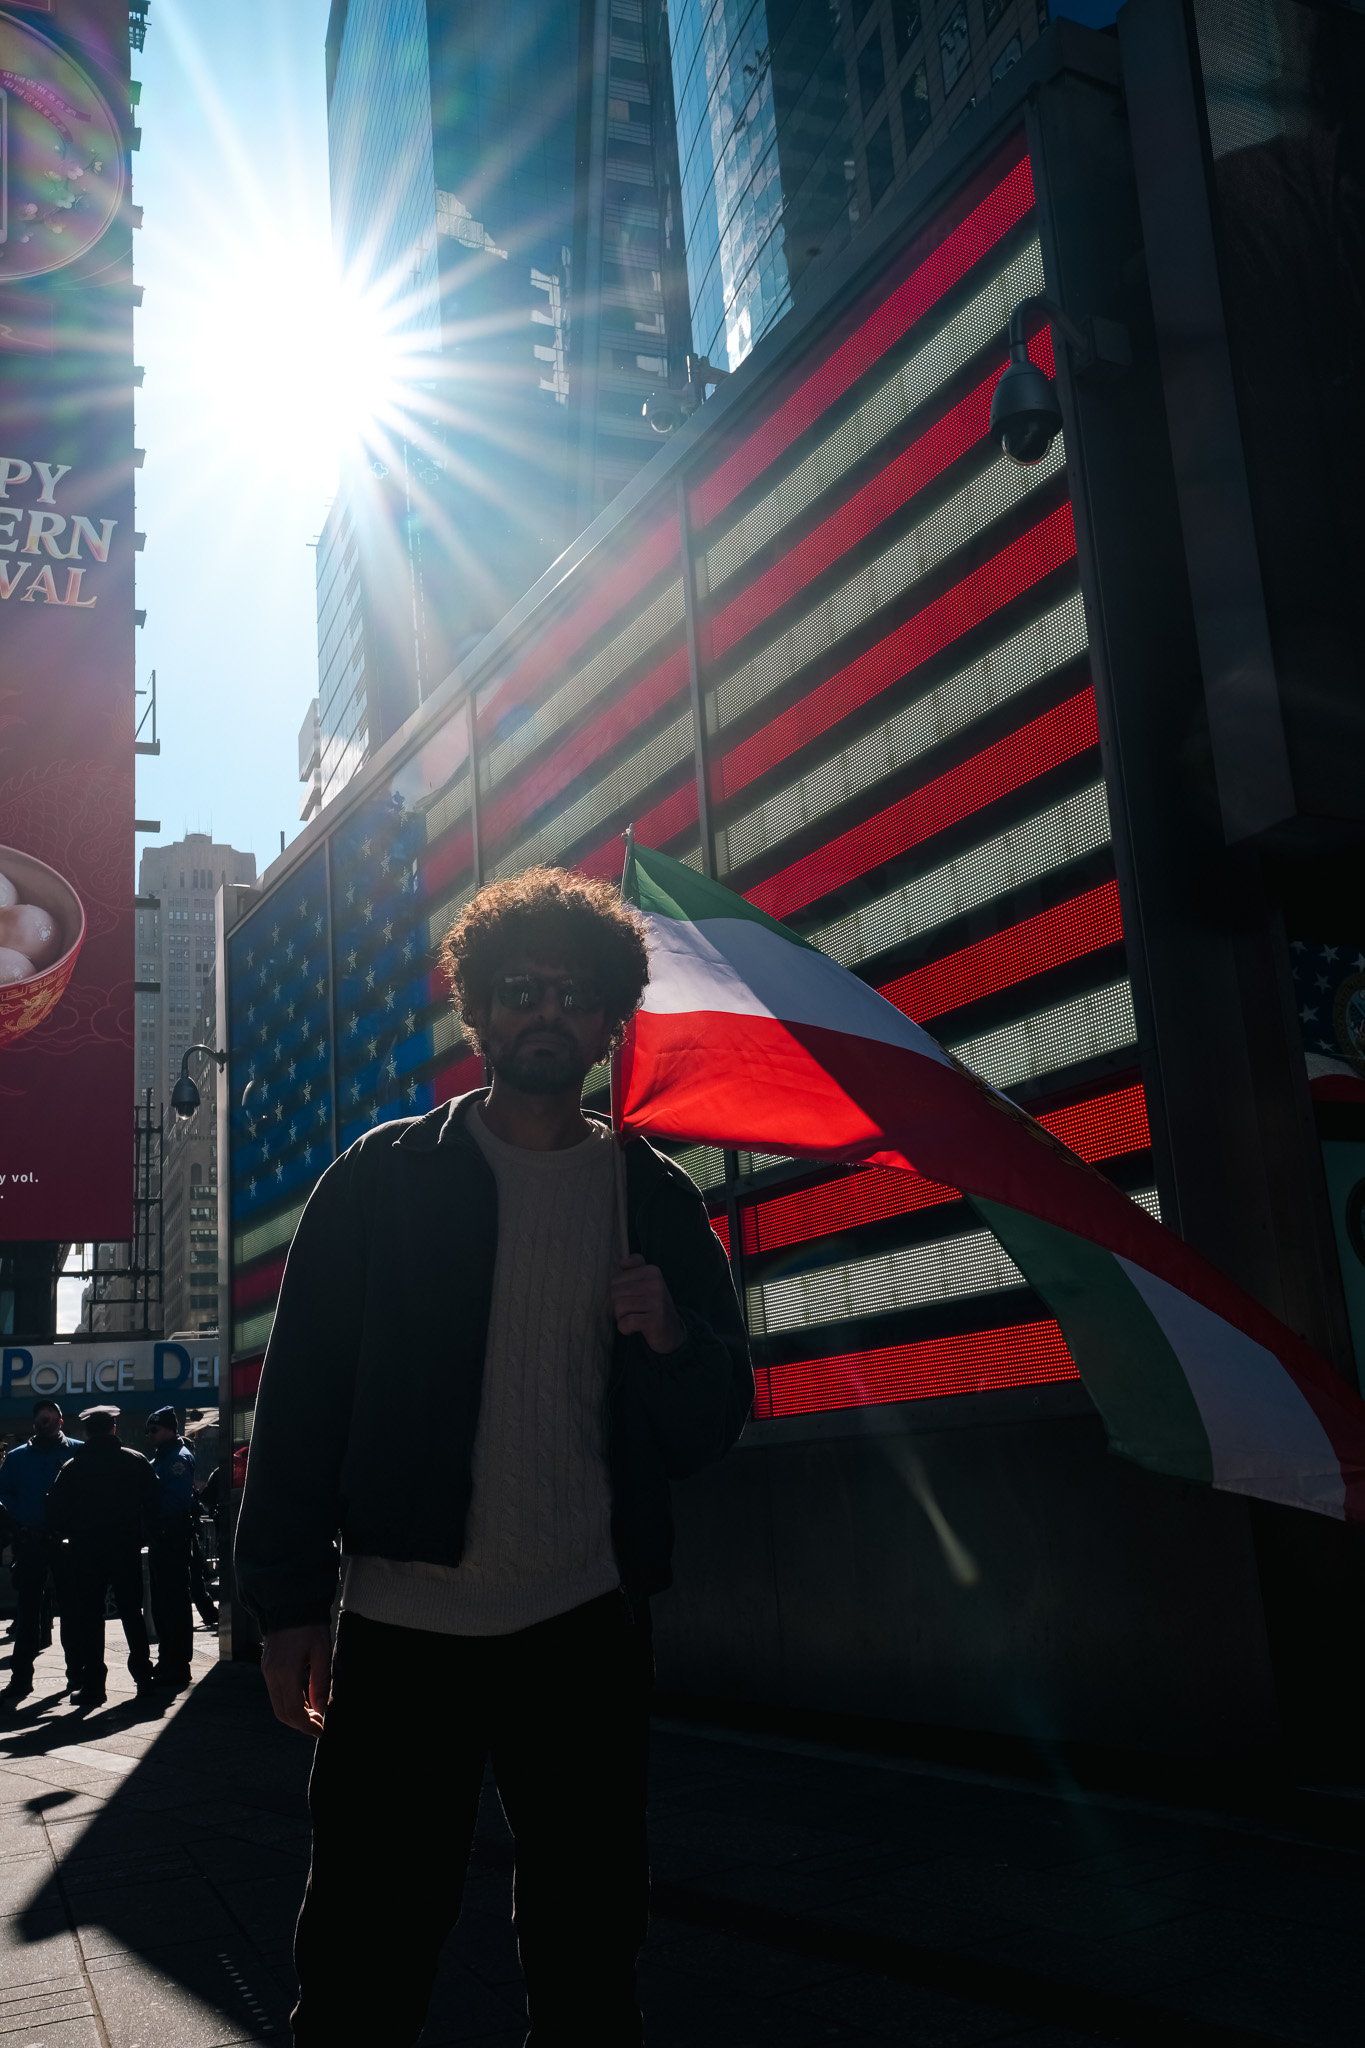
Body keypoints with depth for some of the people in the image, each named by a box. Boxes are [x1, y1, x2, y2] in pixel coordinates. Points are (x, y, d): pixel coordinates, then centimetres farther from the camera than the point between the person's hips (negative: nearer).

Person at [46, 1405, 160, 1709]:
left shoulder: (72, 1468, -3)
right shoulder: (136, 1461, 1)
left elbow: (55, 1511, -3)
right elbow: (154, 1502, 1)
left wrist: (61, 1535, 14)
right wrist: (143, 1534, 12)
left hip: (86, 1550, -1)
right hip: (127, 1549, 2)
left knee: (89, 1616, 4)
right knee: (131, 1611, 12)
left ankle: (92, 1683, 0)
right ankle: (142, 1675, 16)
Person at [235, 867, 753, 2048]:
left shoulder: (655, 1199, 7)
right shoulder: (383, 1178, 2)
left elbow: (711, 1427, 8)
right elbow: (302, 1395, 0)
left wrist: (671, 1340, -13)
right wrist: (289, 1601, -6)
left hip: (587, 1627, 2)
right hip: (402, 1628, -1)